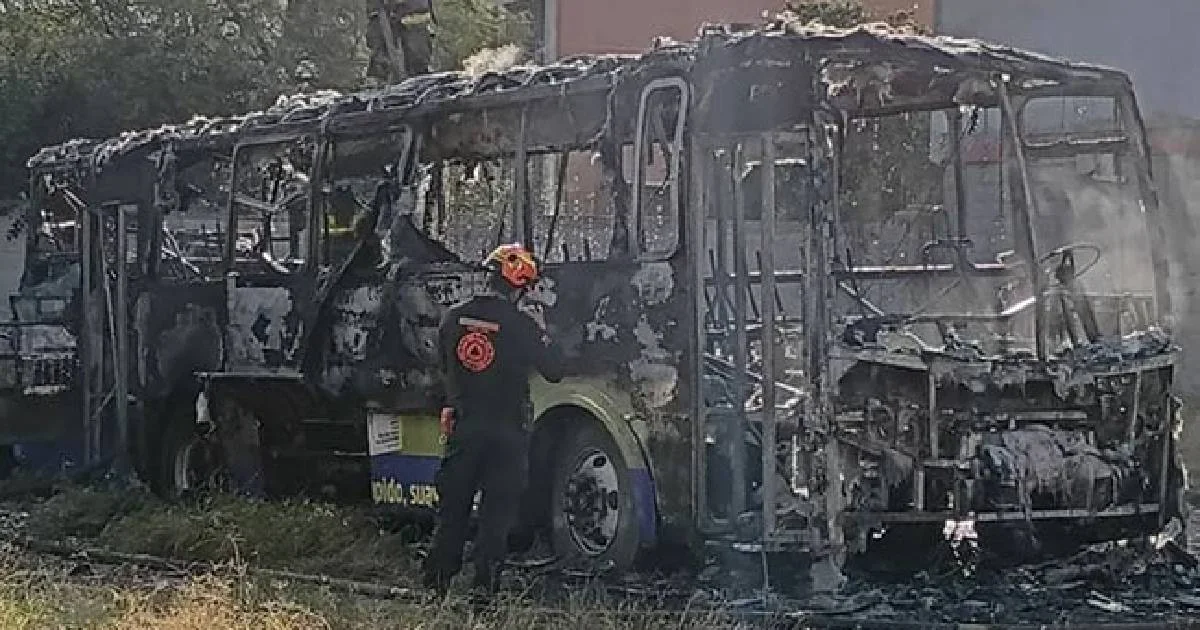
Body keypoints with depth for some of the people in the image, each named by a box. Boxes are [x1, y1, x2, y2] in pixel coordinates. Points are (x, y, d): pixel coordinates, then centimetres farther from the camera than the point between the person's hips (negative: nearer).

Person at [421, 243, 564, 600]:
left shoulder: (454, 318, -2)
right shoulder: (521, 325, -15)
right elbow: (554, 371, -4)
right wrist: (541, 331, 6)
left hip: (464, 428, 4)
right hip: (507, 433, -4)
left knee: (453, 507, 13)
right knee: (497, 513, 4)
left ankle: (435, 583, 17)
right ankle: (484, 588, 3)